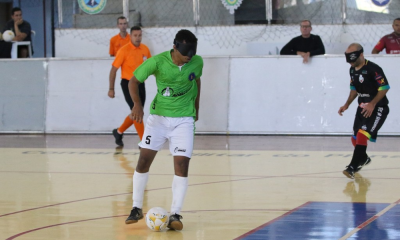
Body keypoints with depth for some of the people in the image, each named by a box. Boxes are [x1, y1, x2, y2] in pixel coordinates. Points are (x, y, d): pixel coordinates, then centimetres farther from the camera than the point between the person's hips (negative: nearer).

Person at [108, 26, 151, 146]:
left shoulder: (145, 49, 2)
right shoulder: (124, 50, -14)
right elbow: (113, 70, -9)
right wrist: (111, 89, -10)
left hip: (140, 84, 6)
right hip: (128, 84, -6)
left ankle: (119, 132, 36)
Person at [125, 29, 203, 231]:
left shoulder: (197, 62, -8)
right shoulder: (158, 61, -16)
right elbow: (134, 81, -8)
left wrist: (196, 108, 18)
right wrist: (137, 104, -23)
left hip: (184, 120, 1)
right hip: (158, 116, 0)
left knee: (182, 164, -11)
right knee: (144, 160, -4)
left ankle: (175, 214, -6)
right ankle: (137, 208, 13)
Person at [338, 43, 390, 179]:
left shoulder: (373, 69, -20)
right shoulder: (352, 70, 6)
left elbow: (385, 87, -20)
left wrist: (372, 104, -25)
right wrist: (347, 105, 10)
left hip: (378, 108, -8)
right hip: (363, 107, 8)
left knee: (362, 135, -22)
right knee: (355, 138, 10)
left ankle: (353, 167, -21)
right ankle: (363, 159, 40)